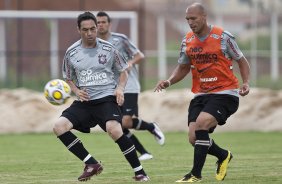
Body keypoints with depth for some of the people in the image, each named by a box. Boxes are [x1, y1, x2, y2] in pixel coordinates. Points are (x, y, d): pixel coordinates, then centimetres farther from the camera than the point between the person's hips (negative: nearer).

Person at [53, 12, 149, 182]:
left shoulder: (108, 48, -2)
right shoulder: (71, 53, 3)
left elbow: (123, 71, 11)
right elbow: (69, 79, 18)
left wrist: (120, 88, -8)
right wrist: (77, 91, -3)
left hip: (107, 98, -4)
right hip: (85, 101, 4)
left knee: (114, 129, -32)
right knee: (59, 126, -17)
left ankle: (140, 172, -17)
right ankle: (91, 164, -6)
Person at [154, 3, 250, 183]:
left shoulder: (223, 37, -9)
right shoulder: (187, 41, 4)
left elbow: (242, 61, 2)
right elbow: (183, 68, 18)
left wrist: (246, 82, -14)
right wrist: (169, 81, -1)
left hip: (225, 93, -6)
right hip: (201, 95, 6)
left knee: (201, 124, -27)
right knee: (194, 138, -4)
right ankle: (223, 156, 27)